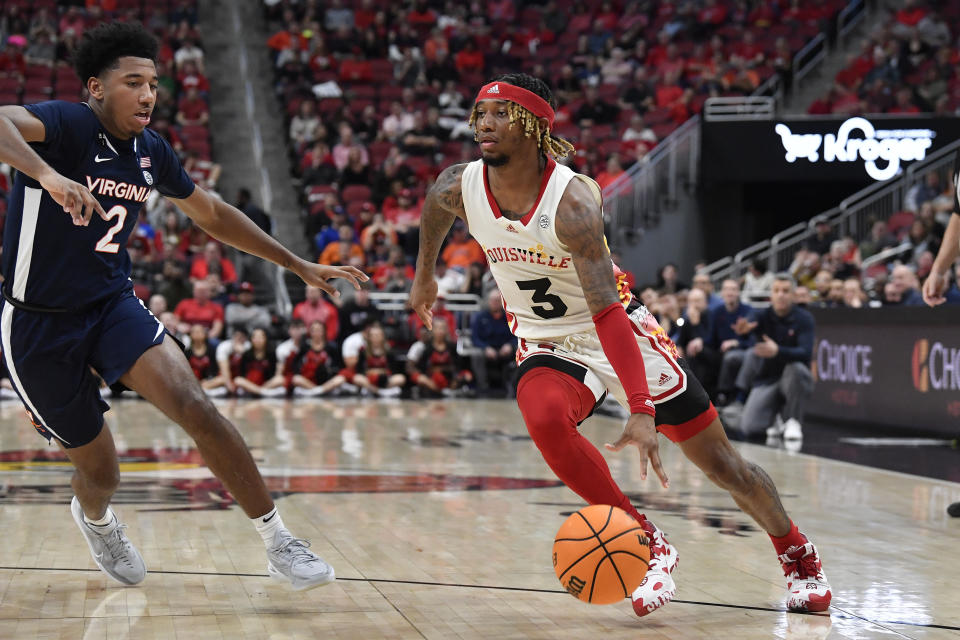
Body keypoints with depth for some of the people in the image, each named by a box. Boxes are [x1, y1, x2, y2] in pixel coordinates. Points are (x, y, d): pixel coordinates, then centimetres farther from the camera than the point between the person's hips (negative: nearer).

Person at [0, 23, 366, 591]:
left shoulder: (152, 151, 4)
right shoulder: (69, 124, -16)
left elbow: (212, 214, 20)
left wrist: (300, 266, 21)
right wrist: (50, 175, -54)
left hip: (113, 306, 4)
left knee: (196, 407, -22)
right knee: (101, 470, 7)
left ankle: (279, 542, -15)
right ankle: (94, 517, 46)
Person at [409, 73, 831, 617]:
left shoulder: (572, 199, -29)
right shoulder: (459, 188, -14)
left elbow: (607, 311, -37)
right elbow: (434, 210, 14)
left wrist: (641, 412, -44)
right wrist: (425, 275, 28)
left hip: (621, 332, -3)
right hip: (550, 346, 3)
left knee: (721, 460, 3)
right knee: (545, 418, -32)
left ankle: (799, 556, 30)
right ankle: (650, 546, -15)